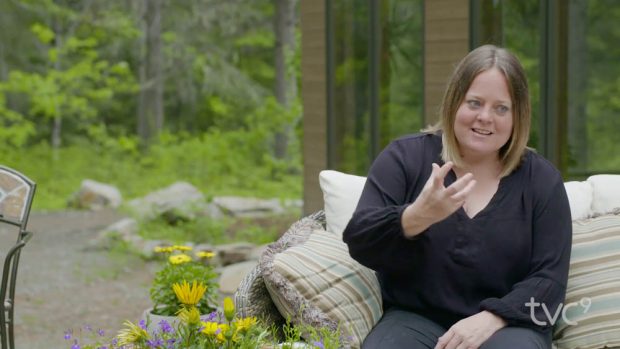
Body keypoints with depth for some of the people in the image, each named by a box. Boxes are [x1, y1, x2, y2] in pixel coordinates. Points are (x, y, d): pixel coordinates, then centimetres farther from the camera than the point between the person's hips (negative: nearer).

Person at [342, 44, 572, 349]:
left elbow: (549, 277, -1)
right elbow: (359, 243, -7)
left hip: (505, 324, 0)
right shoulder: (405, 157, 3)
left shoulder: (541, 179, 5)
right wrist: (415, 217, -26)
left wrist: (490, 319, -18)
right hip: (416, 319, 0)